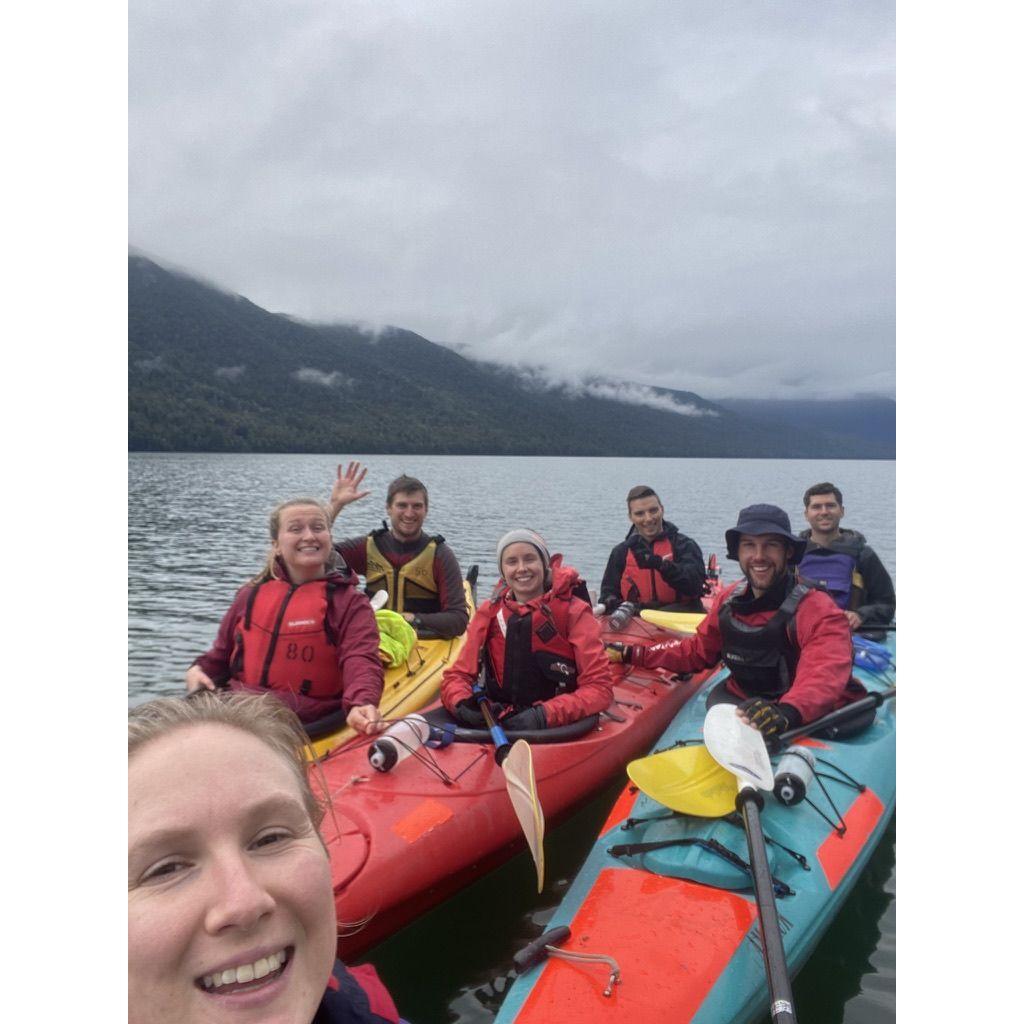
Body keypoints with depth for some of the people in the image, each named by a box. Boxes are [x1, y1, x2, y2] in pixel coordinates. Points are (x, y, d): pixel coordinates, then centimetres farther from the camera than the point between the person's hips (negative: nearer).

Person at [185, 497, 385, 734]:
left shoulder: (349, 602, 1)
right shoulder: (252, 595, 15)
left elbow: (361, 660, -15)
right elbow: (222, 655, 27)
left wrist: (361, 704, -37)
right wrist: (199, 670, 4)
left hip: (306, 724, -4)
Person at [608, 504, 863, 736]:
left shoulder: (820, 612, -16)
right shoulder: (728, 599, 3)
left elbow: (825, 677, -33)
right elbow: (696, 651, 17)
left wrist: (786, 712, -53)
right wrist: (631, 655, 10)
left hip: (809, 719, -6)